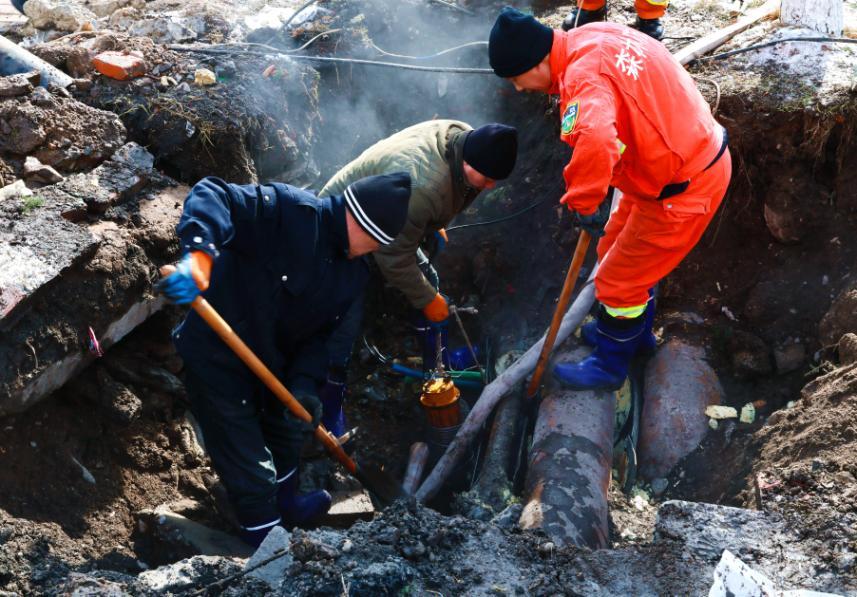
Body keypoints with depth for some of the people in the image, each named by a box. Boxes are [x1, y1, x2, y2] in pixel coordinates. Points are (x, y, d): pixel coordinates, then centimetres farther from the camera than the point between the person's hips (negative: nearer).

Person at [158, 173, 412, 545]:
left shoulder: (355, 274, -1)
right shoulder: (289, 211, -26)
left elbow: (319, 332, 2)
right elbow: (213, 196, -37)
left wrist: (306, 383, -14)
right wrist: (200, 254, -55)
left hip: (271, 363, 9)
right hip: (216, 360, -9)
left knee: (288, 437, 32)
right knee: (251, 473, 2)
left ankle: (285, 505, 59)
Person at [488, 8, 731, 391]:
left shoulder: (585, 78, -30)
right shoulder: (591, 38, 0)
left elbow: (595, 141, -52)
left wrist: (585, 203, -34)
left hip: (684, 188, -10)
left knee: (619, 279, 7)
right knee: (617, 253, 26)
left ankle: (609, 366, 29)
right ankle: (636, 331, 48)